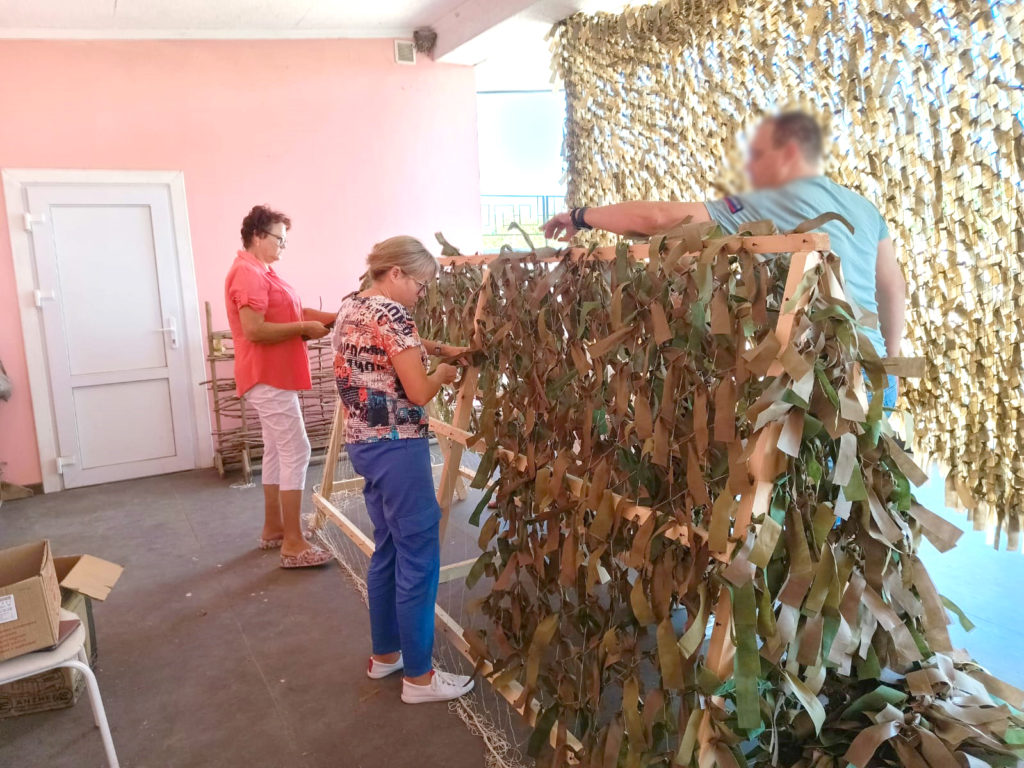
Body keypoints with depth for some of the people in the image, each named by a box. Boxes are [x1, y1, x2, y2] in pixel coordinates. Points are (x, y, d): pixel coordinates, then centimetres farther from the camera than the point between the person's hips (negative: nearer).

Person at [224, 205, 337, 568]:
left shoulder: (261, 273, 18)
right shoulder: (248, 273, -17)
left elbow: (293, 310, 16)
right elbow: (254, 331, -26)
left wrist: (334, 317, 4)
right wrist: (305, 329, -17)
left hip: (273, 376, 11)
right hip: (268, 378, -11)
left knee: (277, 452, 15)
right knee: (295, 452, -10)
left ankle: (273, 529, 25)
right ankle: (293, 544, -6)